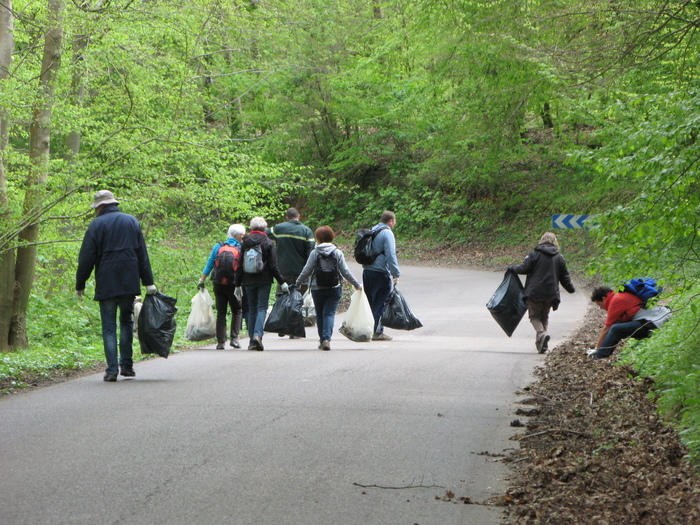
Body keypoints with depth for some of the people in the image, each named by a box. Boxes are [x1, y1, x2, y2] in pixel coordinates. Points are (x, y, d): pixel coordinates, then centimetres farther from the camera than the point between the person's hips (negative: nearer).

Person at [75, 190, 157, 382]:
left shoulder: (96, 225, -1)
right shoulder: (131, 221, 10)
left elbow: (86, 258, -2)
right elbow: (142, 254, 8)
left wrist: (80, 285, 7)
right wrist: (148, 282, 9)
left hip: (106, 284, -3)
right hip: (129, 282, 3)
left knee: (109, 328, 1)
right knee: (126, 322, 16)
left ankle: (112, 370, -6)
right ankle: (127, 365, 11)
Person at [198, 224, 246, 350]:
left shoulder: (218, 247, 2)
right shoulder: (242, 249, -6)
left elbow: (209, 265, 4)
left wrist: (202, 280, 10)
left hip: (219, 285, 3)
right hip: (234, 286, -3)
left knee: (221, 313, 8)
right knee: (237, 311, 12)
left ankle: (220, 341, 5)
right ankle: (234, 338, -1)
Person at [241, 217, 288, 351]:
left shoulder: (245, 243, 4)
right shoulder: (268, 243, -4)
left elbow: (239, 264, 6)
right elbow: (273, 266, -7)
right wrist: (282, 282, -1)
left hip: (248, 281, 3)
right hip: (264, 281, -3)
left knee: (252, 309, 10)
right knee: (262, 308, -1)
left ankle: (252, 341, 7)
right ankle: (258, 334, -22)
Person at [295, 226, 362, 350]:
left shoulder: (314, 253, -4)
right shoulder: (338, 253, 0)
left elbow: (306, 271, -1)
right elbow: (345, 271, 1)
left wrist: (297, 283, 14)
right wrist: (356, 284, 12)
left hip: (317, 289, 0)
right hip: (334, 288, 0)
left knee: (320, 314, 12)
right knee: (329, 313, -1)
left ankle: (322, 340, 17)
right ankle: (327, 339, -19)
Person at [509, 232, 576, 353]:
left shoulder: (534, 254, -3)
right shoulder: (559, 257, 7)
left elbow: (524, 268, -8)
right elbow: (564, 277, 12)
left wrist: (513, 268, 12)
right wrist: (571, 289, 29)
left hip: (535, 293, -3)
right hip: (551, 293, 3)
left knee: (534, 316, 6)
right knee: (544, 317, 17)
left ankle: (541, 333, -22)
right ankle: (541, 343, 11)